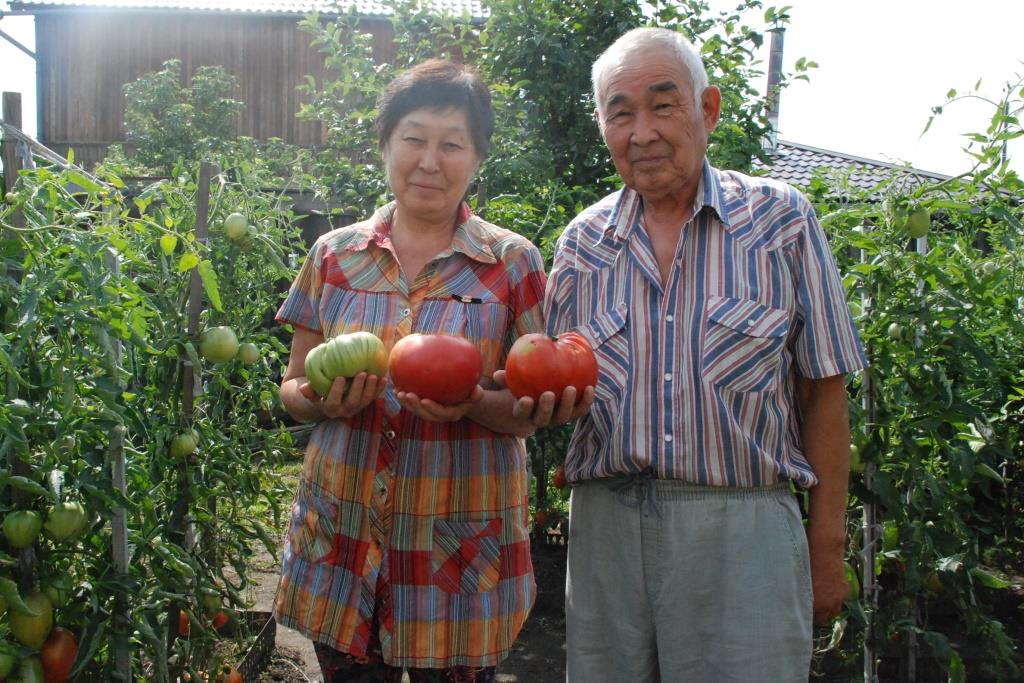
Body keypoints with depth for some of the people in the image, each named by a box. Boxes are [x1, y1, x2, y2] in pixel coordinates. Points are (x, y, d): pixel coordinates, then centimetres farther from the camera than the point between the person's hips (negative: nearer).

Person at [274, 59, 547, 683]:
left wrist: (472, 402, -22)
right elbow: (293, 386, 9)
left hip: (462, 548, -2)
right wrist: (323, 401, -13)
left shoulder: (513, 263, -2)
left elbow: (527, 413, -1)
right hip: (342, 536, 2)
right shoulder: (335, 254, 4)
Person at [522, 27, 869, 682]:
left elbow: (823, 389, 0)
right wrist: (547, 396, -12)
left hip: (743, 527, -2)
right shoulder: (583, 241, 8)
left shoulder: (782, 219, 0)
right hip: (606, 522, 3)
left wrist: (827, 544, -1)